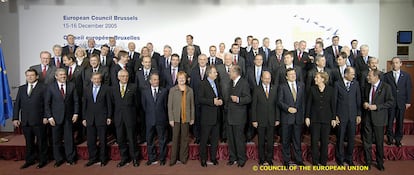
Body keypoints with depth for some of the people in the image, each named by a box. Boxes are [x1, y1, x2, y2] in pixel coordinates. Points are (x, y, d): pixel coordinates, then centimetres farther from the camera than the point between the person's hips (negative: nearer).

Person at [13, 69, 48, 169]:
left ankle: (42, 160, 18)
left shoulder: (43, 87, -1)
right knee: (29, 142, 12)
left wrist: (46, 117, -12)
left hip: (39, 120, -4)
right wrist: (15, 118, 4)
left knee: (41, 141, 6)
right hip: (25, 121, 4)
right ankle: (30, 160, 24)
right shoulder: (21, 88, 13)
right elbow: (17, 104, 11)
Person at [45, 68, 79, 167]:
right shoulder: (51, 87, 0)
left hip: (68, 117, 1)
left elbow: (76, 101, 6)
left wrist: (76, 113, -1)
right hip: (56, 117, 0)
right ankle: (58, 160, 20)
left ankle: (70, 159, 17)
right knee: (56, 140, 6)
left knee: (69, 138, 5)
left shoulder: (71, 86, 4)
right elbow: (47, 103, 0)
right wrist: (49, 117, -6)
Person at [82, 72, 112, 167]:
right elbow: (84, 104, 8)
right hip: (90, 118, 3)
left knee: (102, 140, 6)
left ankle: (103, 159, 19)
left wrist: (109, 117, -5)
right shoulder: (86, 89, 7)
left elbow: (109, 104, -2)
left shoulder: (106, 89, -2)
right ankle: (93, 158, 23)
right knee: (90, 140, 8)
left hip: (102, 118, -3)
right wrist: (84, 118, 5)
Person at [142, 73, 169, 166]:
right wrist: (149, 114, 7)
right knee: (150, 140, 10)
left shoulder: (164, 91, 0)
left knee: (162, 140, 8)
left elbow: (165, 105, 4)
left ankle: (162, 159, 21)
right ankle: (152, 158, 24)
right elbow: (144, 106, 8)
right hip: (149, 120, 1)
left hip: (161, 120, -1)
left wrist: (162, 115, 5)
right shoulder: (145, 92, 2)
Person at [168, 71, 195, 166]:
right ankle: (173, 158, 14)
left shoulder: (190, 90, 5)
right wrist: (171, 119, -6)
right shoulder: (172, 90, 0)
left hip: (186, 118, 1)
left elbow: (192, 105, 8)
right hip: (176, 118, -1)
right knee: (175, 138, 4)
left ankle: (183, 157, 19)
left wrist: (192, 118, 6)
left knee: (185, 138, 8)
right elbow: (169, 105, -1)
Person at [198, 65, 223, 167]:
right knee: (204, 138, 3)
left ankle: (213, 157, 25)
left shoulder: (217, 83, 13)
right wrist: (212, 101, -21)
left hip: (216, 116, 6)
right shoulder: (203, 84, -8)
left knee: (215, 138, 12)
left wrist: (220, 100, 0)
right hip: (207, 116, -6)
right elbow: (200, 99, -16)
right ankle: (203, 158, 16)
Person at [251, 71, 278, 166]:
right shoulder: (257, 89, -4)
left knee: (270, 140, 10)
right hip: (260, 120, -2)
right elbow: (254, 106, -4)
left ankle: (269, 158, 27)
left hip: (271, 120, 2)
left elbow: (277, 104, 4)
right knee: (261, 141, 10)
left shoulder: (275, 89, 3)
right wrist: (254, 120, -7)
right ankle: (261, 159, 25)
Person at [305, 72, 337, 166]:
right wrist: (307, 117, -3)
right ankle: (315, 161, 15)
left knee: (325, 140, 7)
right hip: (315, 118, 0)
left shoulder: (330, 89, 0)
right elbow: (308, 104, 2)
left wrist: (334, 118, -1)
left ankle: (323, 161, 20)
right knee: (314, 140, 3)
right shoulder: (312, 89, 1)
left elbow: (333, 104, 2)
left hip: (326, 118, 0)